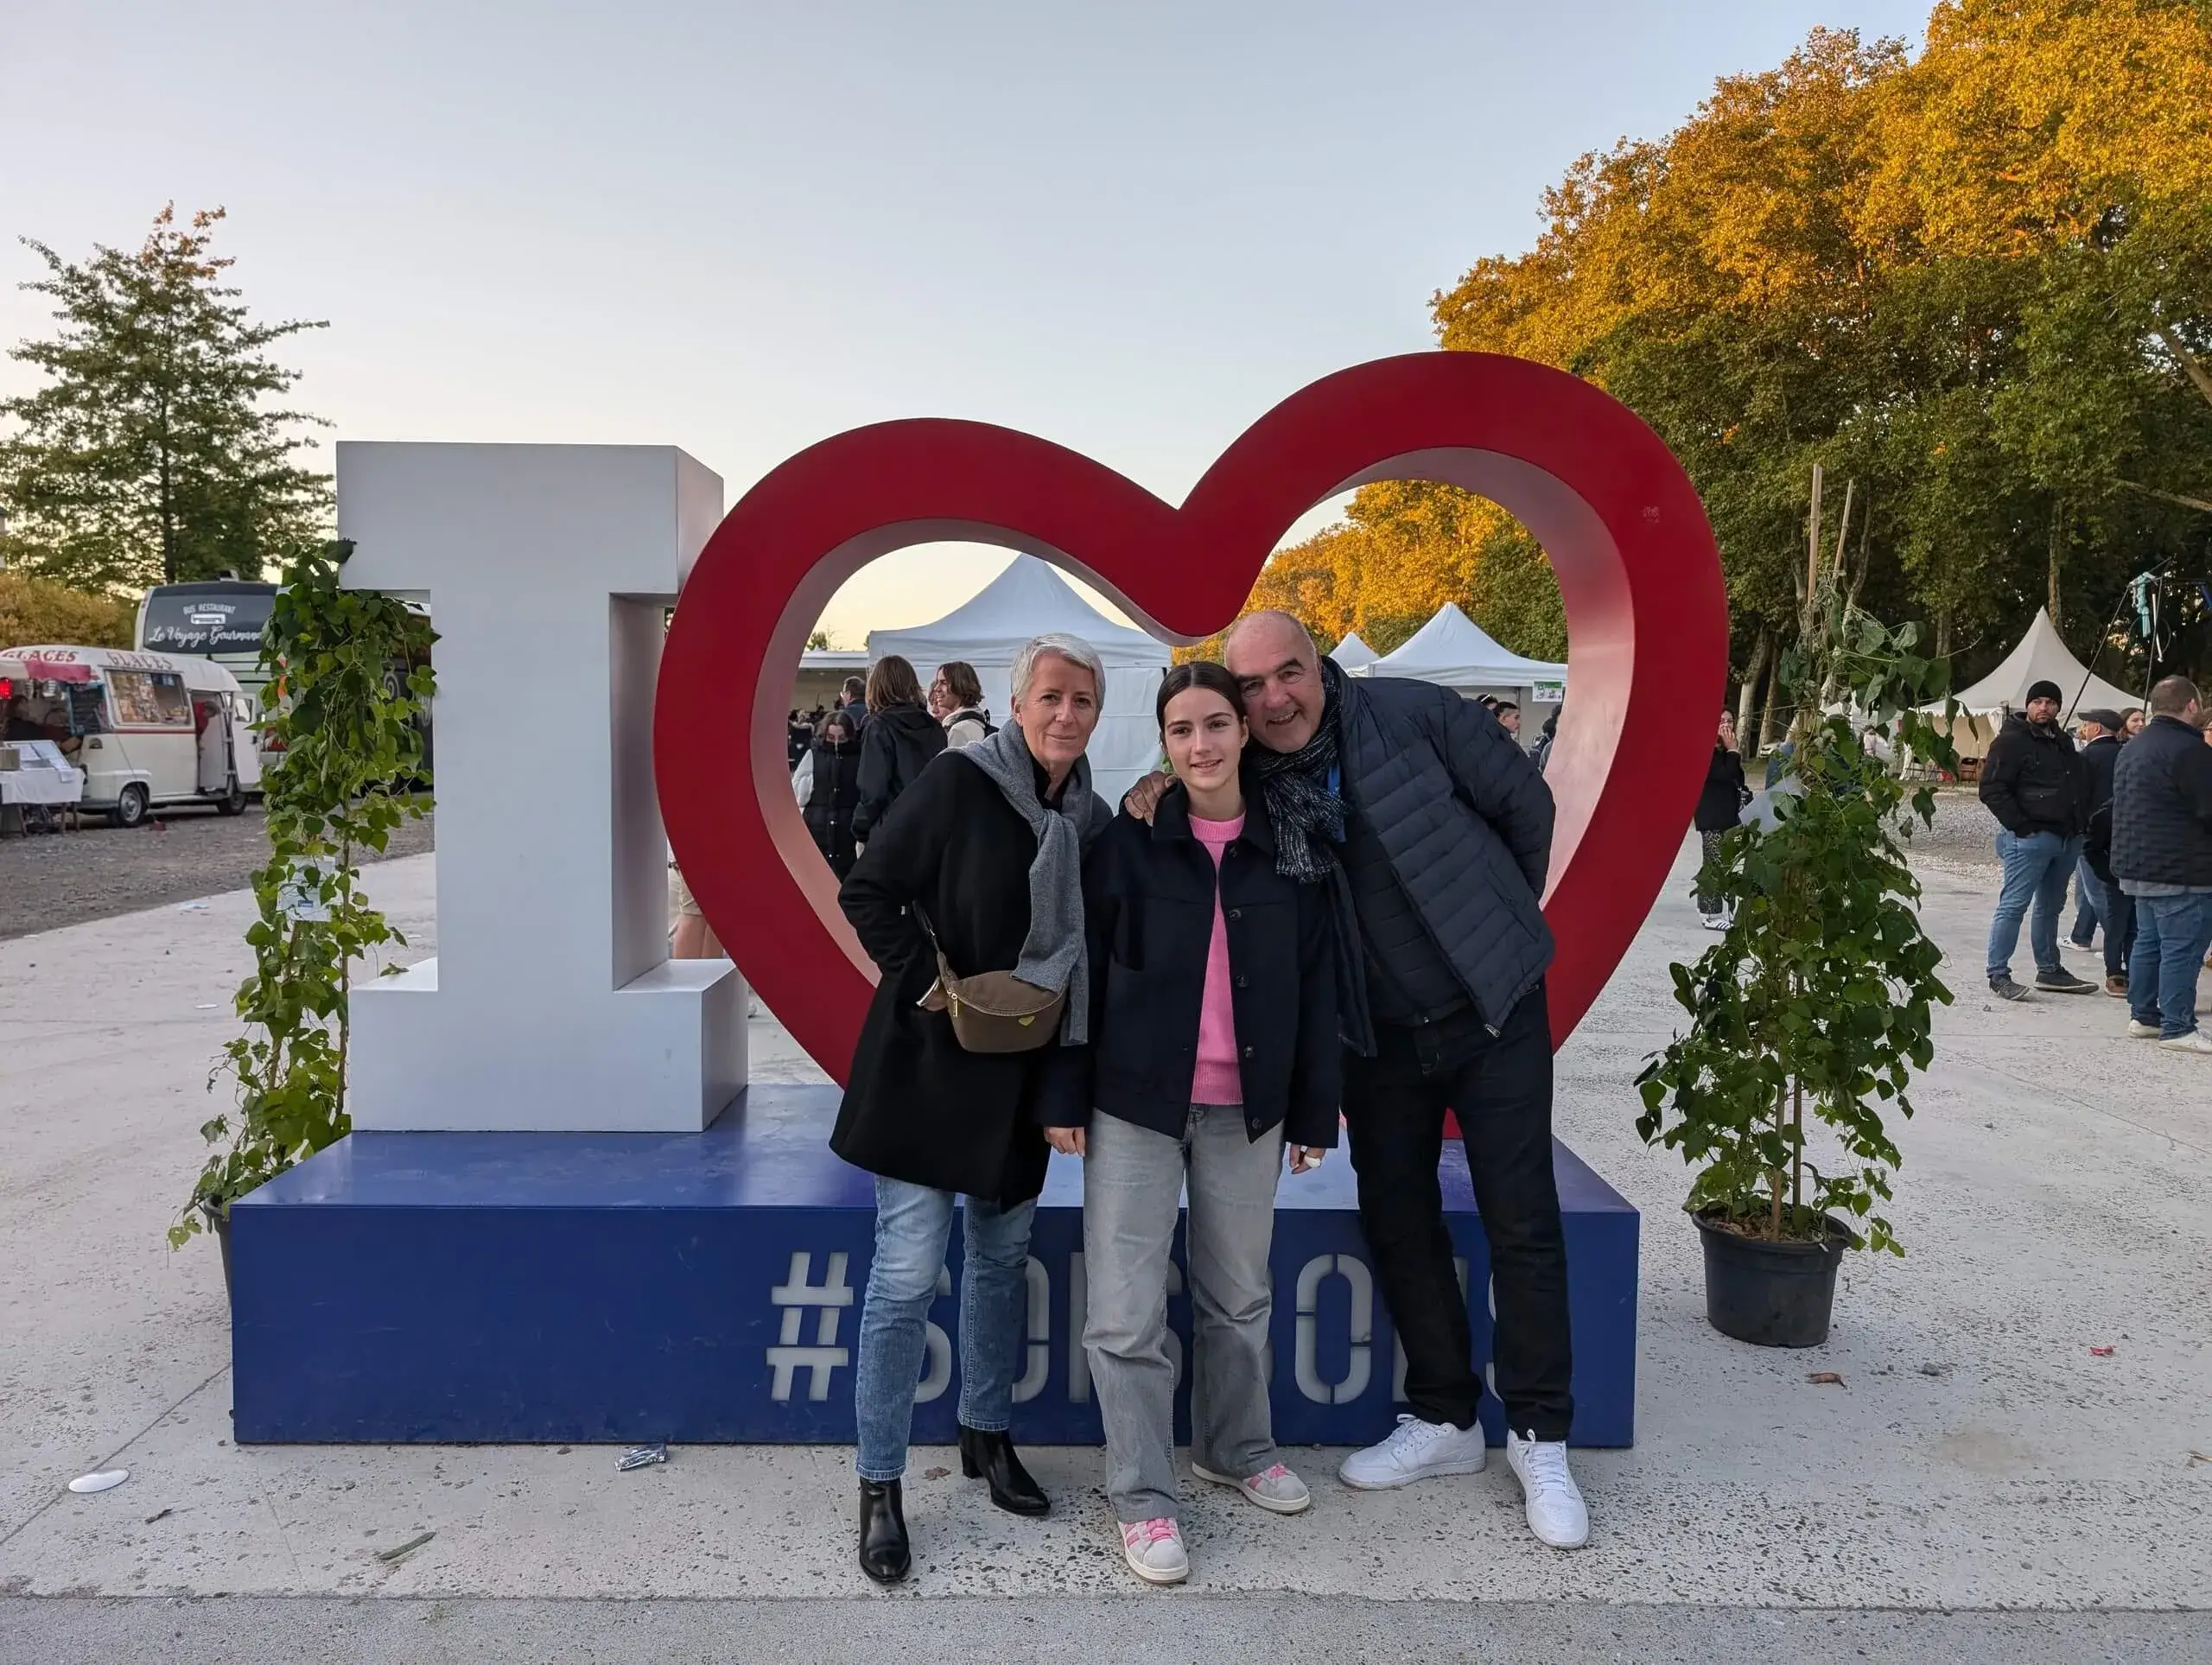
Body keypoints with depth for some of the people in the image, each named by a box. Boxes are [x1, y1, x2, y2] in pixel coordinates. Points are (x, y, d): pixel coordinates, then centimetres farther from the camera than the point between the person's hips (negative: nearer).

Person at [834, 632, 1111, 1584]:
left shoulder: (1092, 819, 5)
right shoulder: (959, 784, -11)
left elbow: (1094, 945, 12)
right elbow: (868, 892, -9)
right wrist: (937, 984, -16)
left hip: (1023, 1075, 6)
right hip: (930, 1064, -6)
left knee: (1003, 1255, 17)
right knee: (907, 1272, -4)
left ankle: (987, 1433, 36)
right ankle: (879, 1487, 11)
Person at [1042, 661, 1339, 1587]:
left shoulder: (1288, 847, 1)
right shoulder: (1128, 841, -4)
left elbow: (1316, 983, 5)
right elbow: (1082, 972, -3)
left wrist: (1315, 1110, 4)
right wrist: (1067, 1099, -5)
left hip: (1246, 1109, 2)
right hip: (1136, 1103, -2)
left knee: (1239, 1295, 16)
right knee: (1126, 1311, 1)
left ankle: (1237, 1448, 38)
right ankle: (1142, 1498, 16)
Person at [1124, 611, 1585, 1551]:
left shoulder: (1412, 715, -17)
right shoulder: (1247, 781, -8)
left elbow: (1525, 802, -7)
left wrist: (1497, 921, 4)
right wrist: (1159, 789, -21)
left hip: (1492, 1010, -3)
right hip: (1380, 1034, 4)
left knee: (1522, 1223, 3)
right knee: (1396, 1220, 10)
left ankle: (1539, 1438, 19)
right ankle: (1444, 1421, 29)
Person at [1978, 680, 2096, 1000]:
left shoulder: (2063, 742, 18)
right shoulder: (2011, 741, -7)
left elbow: (2080, 786, 28)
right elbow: (1991, 789, -14)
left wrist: (2080, 824, 13)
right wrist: (2019, 826, -18)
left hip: (2067, 838, 8)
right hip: (2030, 838, -8)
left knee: (2051, 907, 16)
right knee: (2013, 906, -8)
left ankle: (2049, 970, 25)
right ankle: (1998, 974, -6)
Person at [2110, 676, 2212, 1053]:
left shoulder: (2131, 749, 15)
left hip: (2138, 866, 10)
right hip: (2181, 871, -10)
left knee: (2147, 941, 16)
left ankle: (2143, 1015, 21)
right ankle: (2177, 1028, -3)